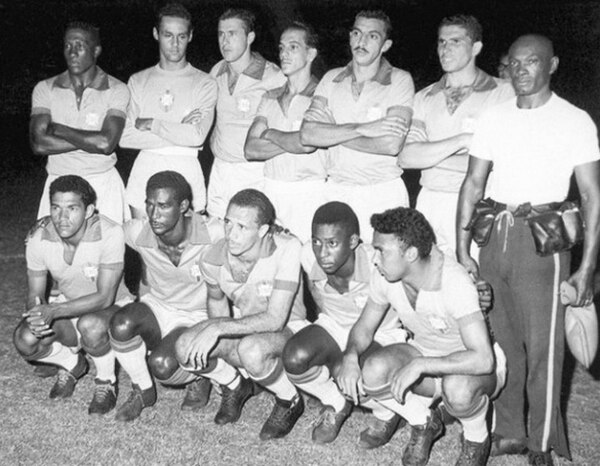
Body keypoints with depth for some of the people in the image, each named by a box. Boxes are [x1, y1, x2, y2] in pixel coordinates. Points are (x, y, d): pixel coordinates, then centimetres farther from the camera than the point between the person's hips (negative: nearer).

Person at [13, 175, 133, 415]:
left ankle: (106, 383, -7)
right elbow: (35, 295, -5)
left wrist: (54, 310, -39)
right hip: (69, 307, 4)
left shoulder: (109, 234, -28)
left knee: (90, 325, -39)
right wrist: (36, 315, -29)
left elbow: (104, 297, -29)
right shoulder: (39, 239, -14)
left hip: (113, 307, -4)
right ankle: (72, 364, 11)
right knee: (25, 340, -23)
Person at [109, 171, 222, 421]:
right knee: (121, 324, -30)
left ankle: (199, 377, 7)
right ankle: (142, 391, -3)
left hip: (196, 318, -3)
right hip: (157, 307, 3)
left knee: (161, 365, -30)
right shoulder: (137, 232, -15)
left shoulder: (213, 235, -24)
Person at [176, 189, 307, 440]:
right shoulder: (213, 259, -15)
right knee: (186, 347, -21)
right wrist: (212, 333, -3)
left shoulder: (287, 249, -29)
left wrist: (219, 327, -37)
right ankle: (235, 386, 11)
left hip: (287, 328, -5)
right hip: (242, 326, 5)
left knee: (251, 351, -38)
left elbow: (275, 319, -32)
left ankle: (290, 402, -5)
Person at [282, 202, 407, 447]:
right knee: (294, 357, -26)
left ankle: (387, 412, 2)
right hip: (334, 326, 4)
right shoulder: (309, 257, -20)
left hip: (380, 335, -4)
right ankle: (336, 405, 6)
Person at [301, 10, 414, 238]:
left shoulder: (400, 80, -4)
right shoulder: (331, 79, 7)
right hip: (337, 191, 3)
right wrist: (362, 128, -17)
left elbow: (391, 145, -17)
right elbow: (307, 134, -7)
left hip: (383, 193, -3)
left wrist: (331, 133, -11)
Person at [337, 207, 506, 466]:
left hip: (470, 362, -5)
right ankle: (424, 423, 6)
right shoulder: (384, 277, -15)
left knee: (458, 389, -40)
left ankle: (477, 438, -2)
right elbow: (365, 327, 0)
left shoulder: (454, 283, -34)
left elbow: (483, 359, -40)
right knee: (373, 371, -25)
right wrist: (351, 356, -22)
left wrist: (419, 365, -41)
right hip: (424, 352, 5)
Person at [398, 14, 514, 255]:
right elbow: (405, 157, -2)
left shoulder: (504, 93, -1)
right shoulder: (424, 98, 11)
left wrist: (429, 155, -9)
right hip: (430, 202, 3)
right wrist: (461, 140, -14)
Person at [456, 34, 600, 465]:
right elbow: (473, 184, 11)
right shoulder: (494, 118, 11)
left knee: (542, 347, -2)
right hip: (493, 235, 4)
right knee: (500, 340, 10)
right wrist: (462, 250, 5)